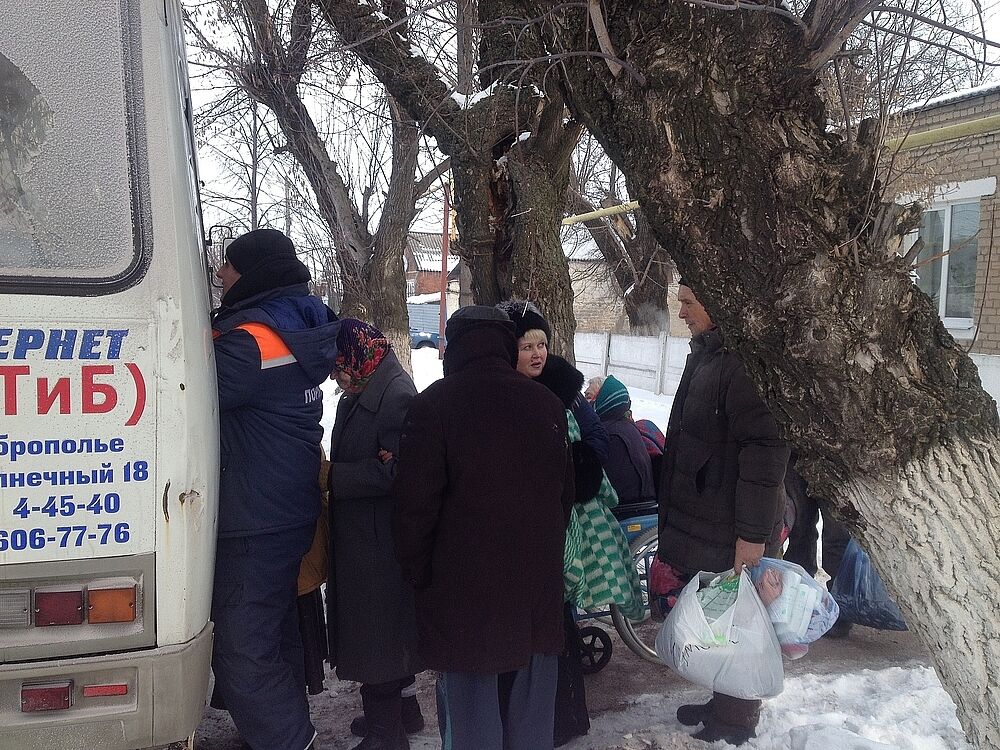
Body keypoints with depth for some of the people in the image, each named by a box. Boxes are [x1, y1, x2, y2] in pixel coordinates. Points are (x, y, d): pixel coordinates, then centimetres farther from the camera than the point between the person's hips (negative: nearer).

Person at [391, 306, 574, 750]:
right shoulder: (547, 403, 4)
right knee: (529, 708, 16)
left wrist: (417, 573, 3)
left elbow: (415, 503, -10)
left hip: (465, 586, -4)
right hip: (538, 582, 4)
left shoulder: (433, 405, -10)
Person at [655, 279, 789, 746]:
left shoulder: (745, 361, -21)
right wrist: (675, 522, 24)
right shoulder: (704, 356, 11)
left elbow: (765, 450, -25)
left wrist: (753, 533, -24)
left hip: (731, 531, -9)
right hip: (701, 522, 9)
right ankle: (722, 704, 37)